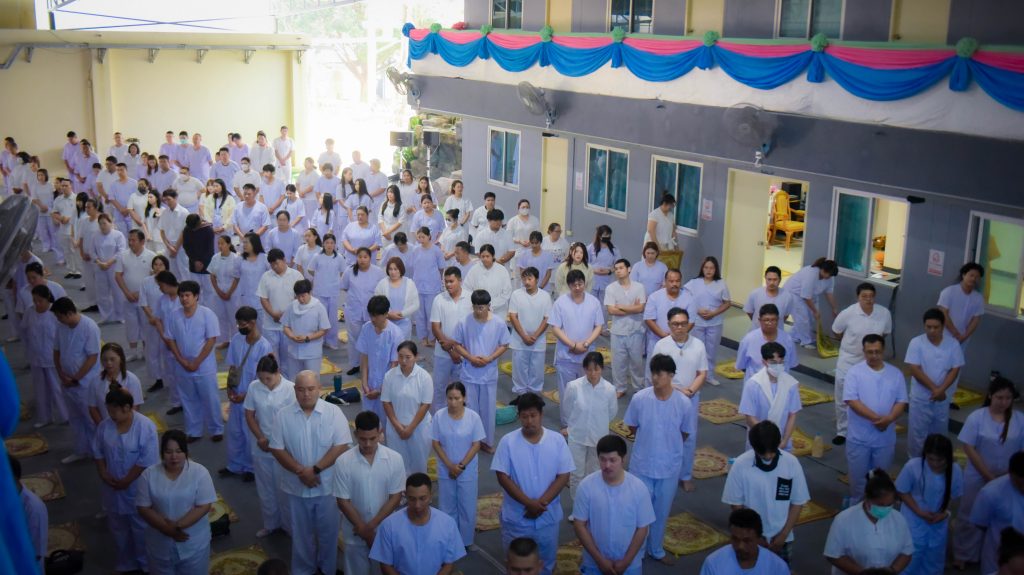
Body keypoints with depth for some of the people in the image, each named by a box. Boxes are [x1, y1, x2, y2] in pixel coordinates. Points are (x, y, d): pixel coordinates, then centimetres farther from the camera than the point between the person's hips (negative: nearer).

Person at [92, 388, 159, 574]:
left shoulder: (146, 426, -21)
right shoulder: (104, 426, -6)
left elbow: (147, 460, -21)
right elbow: (97, 452, 6)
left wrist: (126, 481, -18)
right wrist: (104, 474, -7)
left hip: (138, 488, -5)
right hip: (113, 487, 5)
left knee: (141, 528, 10)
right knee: (118, 528, 19)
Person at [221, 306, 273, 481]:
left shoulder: (264, 346, -21)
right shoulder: (236, 339, -3)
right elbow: (232, 366, 6)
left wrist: (246, 395, -16)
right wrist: (230, 388, -5)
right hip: (236, 395, 6)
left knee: (251, 434, 9)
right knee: (234, 431, 17)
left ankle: (251, 468, 26)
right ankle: (234, 465, 34)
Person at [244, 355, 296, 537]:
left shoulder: (290, 389, -17)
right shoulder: (254, 387, -7)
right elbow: (249, 415, 1)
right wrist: (260, 438, -10)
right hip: (261, 447, 3)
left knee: (284, 488, 7)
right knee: (265, 488, 17)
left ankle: (289, 525, 25)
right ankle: (270, 523, 36)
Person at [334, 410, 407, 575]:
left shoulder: (394, 458, -10)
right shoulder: (344, 461, -13)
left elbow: (396, 497, -8)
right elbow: (343, 501, -9)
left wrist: (371, 525, -14)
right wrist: (364, 530, -12)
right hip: (355, 534, 0)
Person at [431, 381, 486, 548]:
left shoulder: (473, 417, -15)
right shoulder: (439, 416, -12)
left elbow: (476, 445, -9)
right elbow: (436, 443, -6)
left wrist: (461, 466, -15)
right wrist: (450, 465, -13)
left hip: (467, 471, -1)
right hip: (445, 470, 1)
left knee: (467, 507, 10)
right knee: (447, 507, 15)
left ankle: (465, 541, 29)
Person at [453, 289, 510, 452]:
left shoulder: (498, 323, -10)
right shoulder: (464, 323, -11)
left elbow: (504, 345, -2)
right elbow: (457, 344, -2)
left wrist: (489, 359, -15)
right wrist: (470, 358, -16)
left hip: (489, 375, 0)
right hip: (469, 374, 0)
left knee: (488, 409, 11)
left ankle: (487, 441, 27)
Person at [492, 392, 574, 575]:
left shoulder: (557, 440, -6)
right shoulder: (507, 442, -10)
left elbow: (563, 476, -7)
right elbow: (503, 477, -11)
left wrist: (541, 503, -17)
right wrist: (529, 503, -19)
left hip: (548, 517, 1)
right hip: (516, 517, -1)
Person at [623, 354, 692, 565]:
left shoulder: (683, 403, -15)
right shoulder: (639, 398, -16)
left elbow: (684, 434, 2)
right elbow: (632, 428, 0)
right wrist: (651, 440, 5)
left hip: (670, 467, 1)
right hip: (642, 465, -1)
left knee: (661, 512, 19)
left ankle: (656, 549, 41)